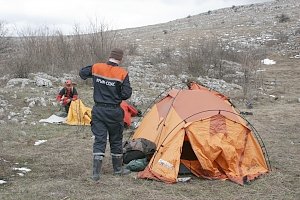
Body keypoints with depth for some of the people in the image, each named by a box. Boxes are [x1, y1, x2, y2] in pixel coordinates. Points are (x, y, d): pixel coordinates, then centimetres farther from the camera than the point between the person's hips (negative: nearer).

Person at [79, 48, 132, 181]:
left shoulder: (96, 68, -3)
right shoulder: (122, 73, -12)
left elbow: (82, 73, 13)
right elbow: (126, 94, -13)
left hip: (98, 110, 2)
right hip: (114, 112, -2)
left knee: (99, 140, 5)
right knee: (116, 140, 14)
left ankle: (96, 172, -3)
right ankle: (118, 168, 29)